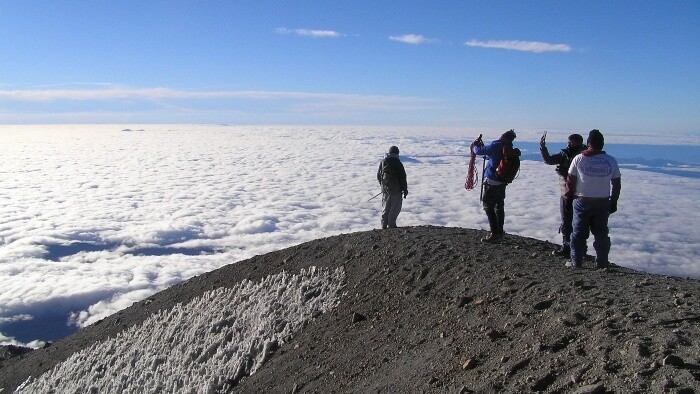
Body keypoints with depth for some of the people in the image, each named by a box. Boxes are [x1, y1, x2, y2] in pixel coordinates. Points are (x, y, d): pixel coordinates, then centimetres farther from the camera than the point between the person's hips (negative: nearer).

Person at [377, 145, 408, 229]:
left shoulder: (383, 162, 2)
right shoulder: (398, 163, -13)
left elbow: (378, 175, 11)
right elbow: (403, 177, -10)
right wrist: (405, 189, -2)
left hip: (385, 189, 5)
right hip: (396, 189, -5)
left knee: (385, 207, 16)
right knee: (395, 207, 5)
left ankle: (384, 225, 21)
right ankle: (391, 225, 4)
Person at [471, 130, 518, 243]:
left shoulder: (497, 146, -19)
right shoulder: (509, 148, 7)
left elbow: (478, 151, -18)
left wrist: (475, 146, 3)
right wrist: (481, 145, 15)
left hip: (492, 181, -8)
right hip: (503, 181, 8)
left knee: (488, 206, -2)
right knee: (499, 206, 16)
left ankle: (494, 234, -5)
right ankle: (499, 233, 24)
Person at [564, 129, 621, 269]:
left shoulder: (579, 159, -6)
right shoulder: (611, 161, 0)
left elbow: (570, 180, -2)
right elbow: (617, 184, 5)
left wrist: (569, 197, 10)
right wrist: (613, 202, 13)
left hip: (582, 201, -2)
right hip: (603, 203, 2)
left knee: (579, 233, 7)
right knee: (601, 234, 10)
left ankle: (575, 262, 11)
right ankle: (602, 264, 14)